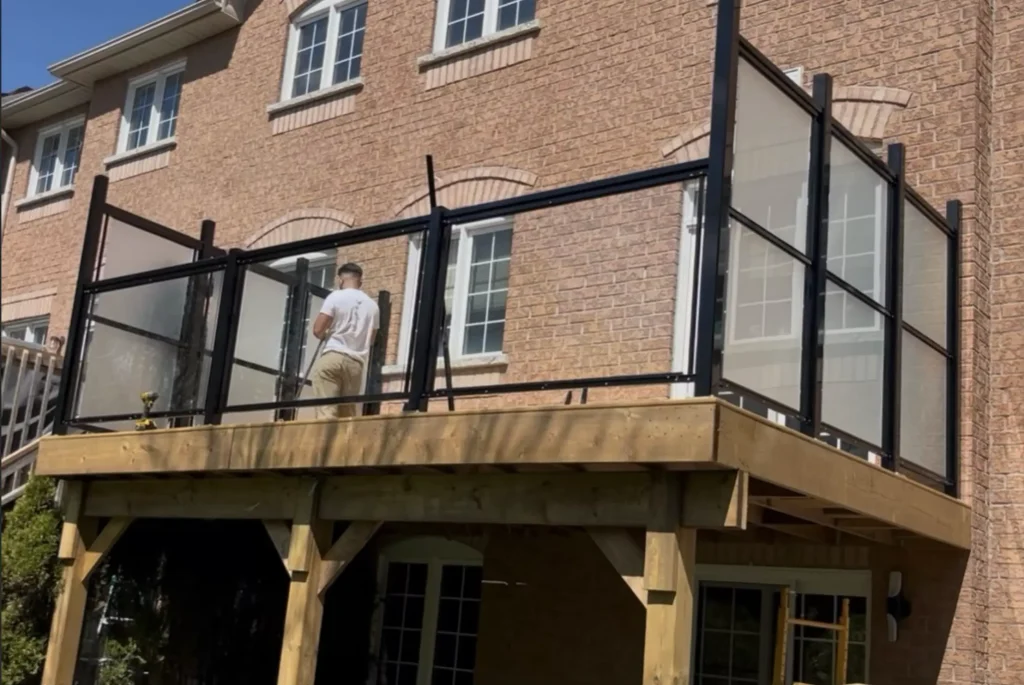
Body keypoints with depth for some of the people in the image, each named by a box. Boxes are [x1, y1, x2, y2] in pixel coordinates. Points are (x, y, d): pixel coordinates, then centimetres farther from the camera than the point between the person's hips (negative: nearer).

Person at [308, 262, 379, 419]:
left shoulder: (336, 297, -1)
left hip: (332, 356, -4)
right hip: (356, 362, 4)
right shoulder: (372, 305, 12)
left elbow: (318, 330, -4)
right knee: (348, 413, 6)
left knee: (326, 410, -9)